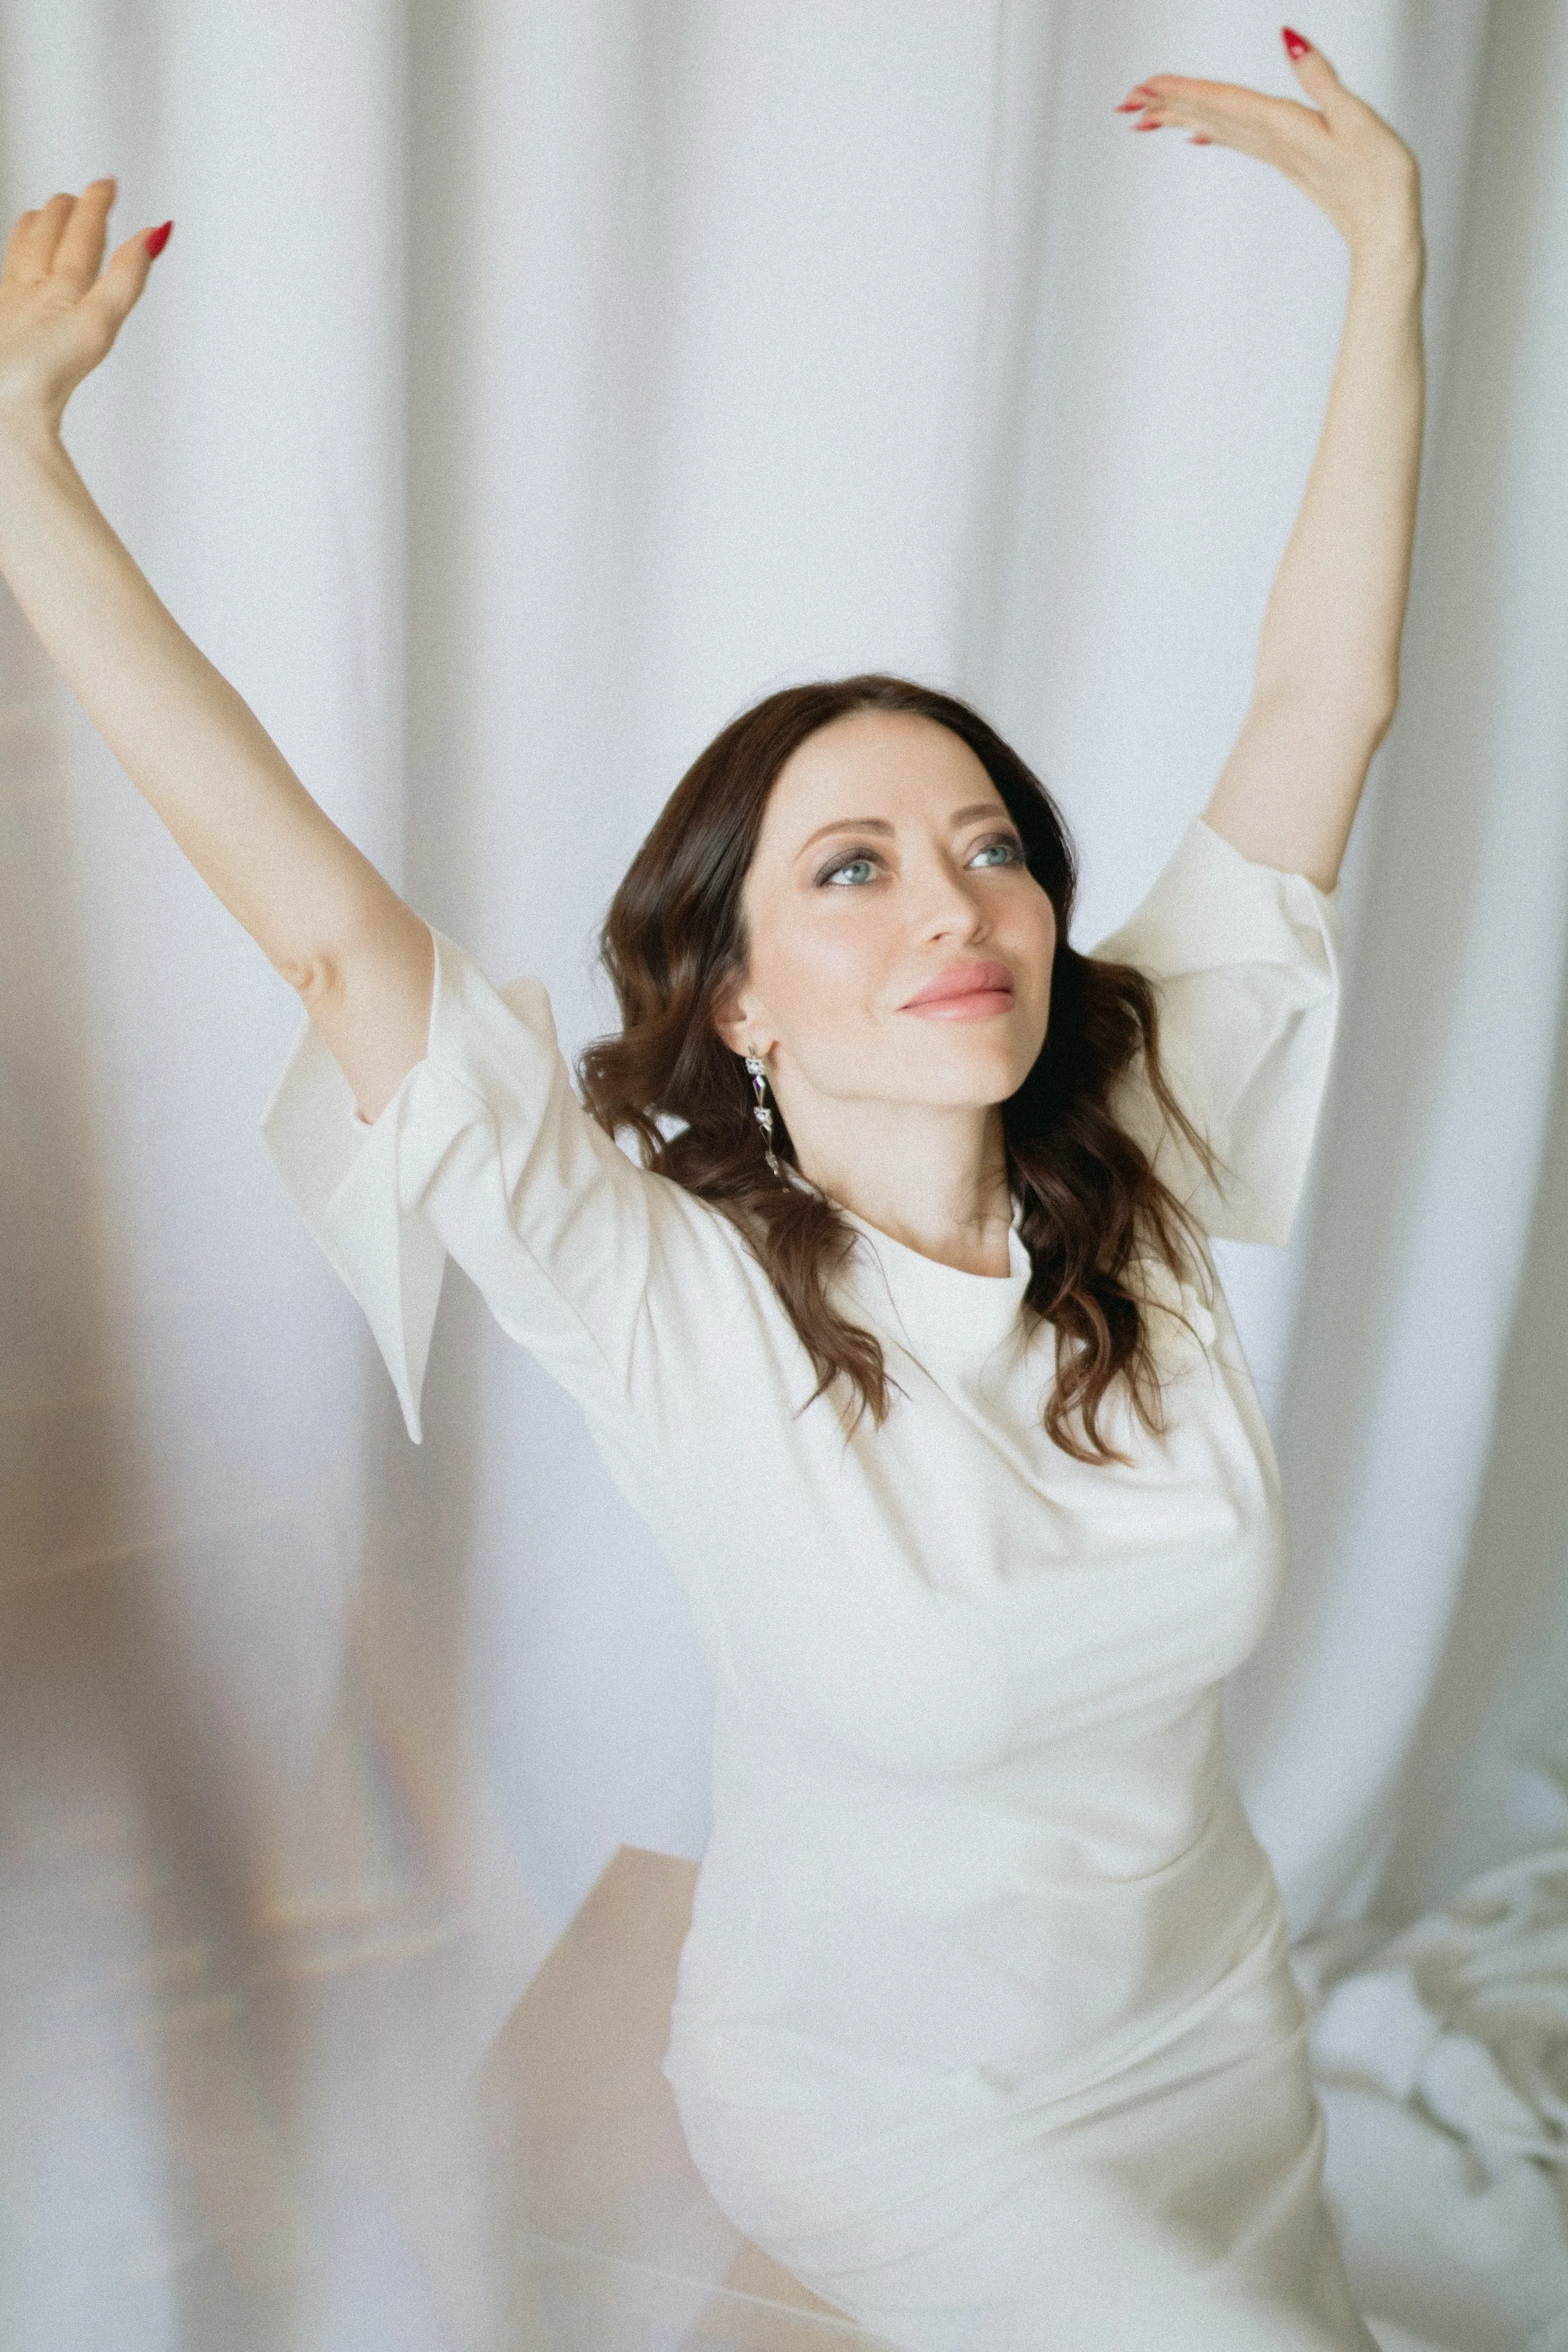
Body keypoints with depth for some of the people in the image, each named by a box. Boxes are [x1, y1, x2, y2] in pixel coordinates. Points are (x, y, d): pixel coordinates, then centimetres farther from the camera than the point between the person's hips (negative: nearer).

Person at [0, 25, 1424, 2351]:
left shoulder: (1141, 1176, -18)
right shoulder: (671, 1291, -27)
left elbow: (1324, 707, -16)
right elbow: (315, 910, -34)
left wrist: (1387, 243, -15)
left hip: (1208, 2029, 4)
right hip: (885, 2098, -4)